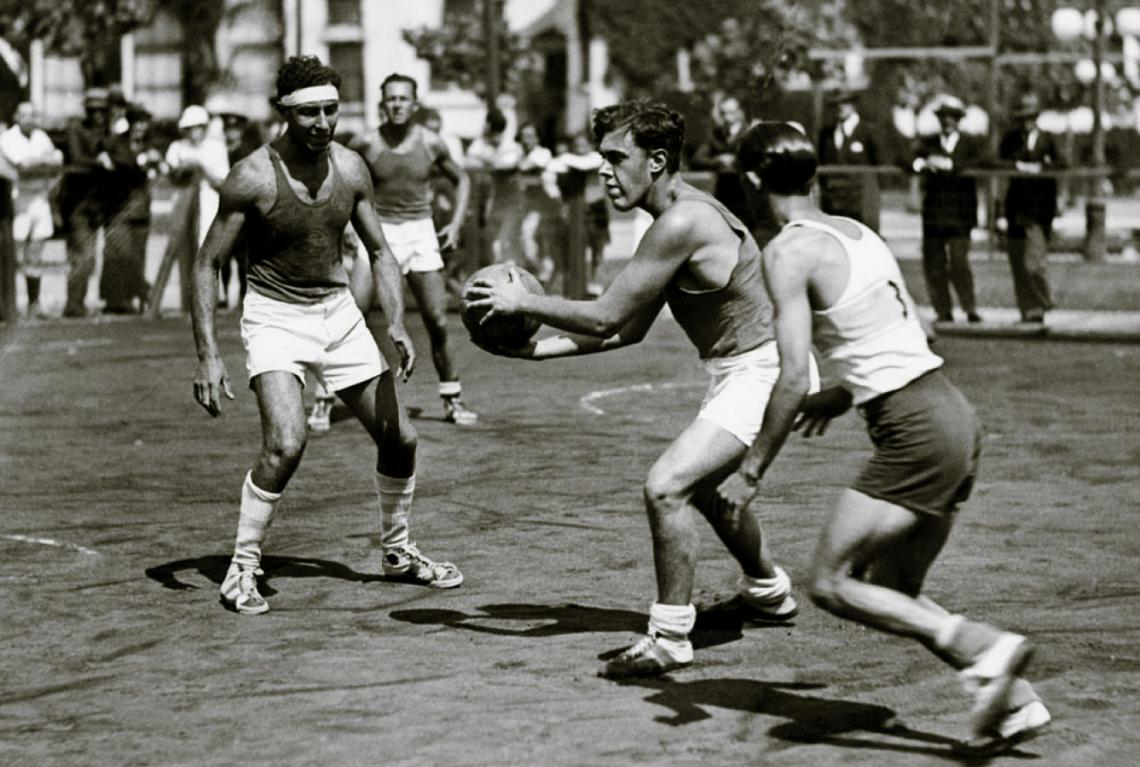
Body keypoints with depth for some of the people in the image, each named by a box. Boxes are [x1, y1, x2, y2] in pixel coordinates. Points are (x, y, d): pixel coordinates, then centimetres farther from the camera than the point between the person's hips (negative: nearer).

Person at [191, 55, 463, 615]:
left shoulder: (350, 169, -4)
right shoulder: (253, 177, -17)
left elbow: (380, 253, 7)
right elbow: (206, 263, -11)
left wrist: (396, 323, -9)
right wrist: (207, 355, -19)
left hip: (338, 310, 5)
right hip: (275, 316, -5)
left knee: (399, 439, 7)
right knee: (286, 444, -25)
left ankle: (397, 553, 31)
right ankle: (241, 570, -9)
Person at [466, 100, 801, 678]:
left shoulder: (682, 223, -24)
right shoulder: (679, 215, 8)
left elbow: (605, 317, -21)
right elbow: (629, 328, 13)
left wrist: (522, 302, -10)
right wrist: (537, 348, 8)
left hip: (762, 372, -11)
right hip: (741, 371, 11)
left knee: (666, 487, -22)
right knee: (698, 484, 30)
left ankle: (670, 638, -11)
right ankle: (769, 592, 51)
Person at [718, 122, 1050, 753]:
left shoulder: (789, 252, -9)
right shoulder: (858, 231, 16)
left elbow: (793, 377, -16)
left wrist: (752, 469, -9)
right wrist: (842, 396, 32)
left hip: (916, 432, -9)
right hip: (955, 415, 9)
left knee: (830, 583, -3)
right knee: (894, 595, 15)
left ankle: (987, 650, -14)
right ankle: (1016, 701, 6)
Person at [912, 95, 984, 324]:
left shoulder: (971, 144, 9)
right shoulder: (928, 143, 17)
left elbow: (979, 163, -10)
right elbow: (909, 161, 4)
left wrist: (949, 164, -20)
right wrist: (921, 163, -19)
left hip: (959, 212, -3)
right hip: (933, 213, 3)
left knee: (958, 260, -13)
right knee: (933, 262, -1)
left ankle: (970, 308, -3)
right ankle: (943, 311, 7)